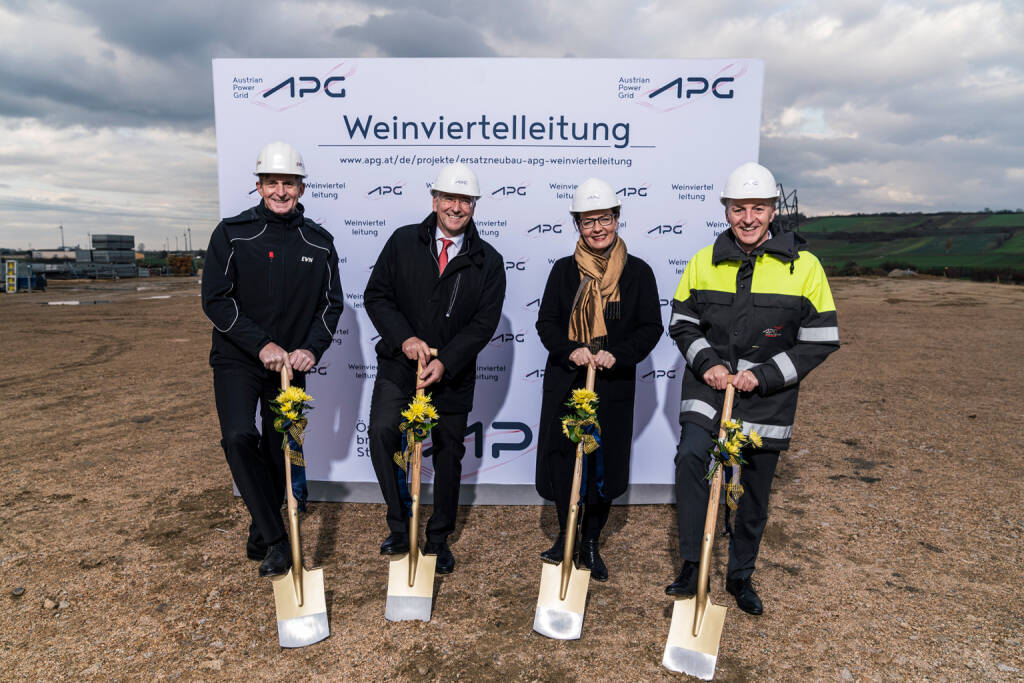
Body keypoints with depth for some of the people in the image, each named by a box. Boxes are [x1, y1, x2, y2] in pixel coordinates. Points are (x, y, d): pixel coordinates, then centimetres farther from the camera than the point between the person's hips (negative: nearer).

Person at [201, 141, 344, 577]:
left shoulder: (319, 243, 3)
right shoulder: (233, 233, -4)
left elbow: (331, 304, 6)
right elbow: (215, 299, -9)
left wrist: (311, 349, -10)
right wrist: (262, 345, -18)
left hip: (291, 364, 3)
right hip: (237, 360, -2)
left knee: (278, 451, 8)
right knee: (239, 437, -22)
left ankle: (260, 539, 28)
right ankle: (277, 541, -14)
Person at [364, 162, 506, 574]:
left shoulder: (488, 261, -1)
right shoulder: (403, 242, 0)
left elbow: (484, 323, -6)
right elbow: (376, 295, 0)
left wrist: (445, 362, -18)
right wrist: (404, 338, -16)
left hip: (453, 375, 0)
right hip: (399, 365, 0)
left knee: (448, 455, 9)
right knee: (382, 432, -19)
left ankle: (438, 539, 29)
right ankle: (400, 528, 1)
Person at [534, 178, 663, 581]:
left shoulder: (638, 272, 1)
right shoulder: (564, 270, 4)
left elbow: (651, 328, 0)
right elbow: (546, 322, 3)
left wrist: (616, 354, -16)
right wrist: (570, 350, -16)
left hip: (614, 385, -1)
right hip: (565, 381, 1)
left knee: (605, 463, 6)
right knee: (562, 460, 6)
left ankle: (591, 542, 26)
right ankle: (566, 536, 28)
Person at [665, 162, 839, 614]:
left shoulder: (803, 266, -5)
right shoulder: (704, 261, 2)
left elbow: (822, 340, -4)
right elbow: (681, 322, 9)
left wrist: (764, 374, -15)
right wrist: (707, 362, -10)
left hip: (767, 397, 0)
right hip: (709, 385, 1)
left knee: (754, 495, 11)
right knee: (691, 457, -25)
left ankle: (740, 576, 34)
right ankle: (691, 567, -9)